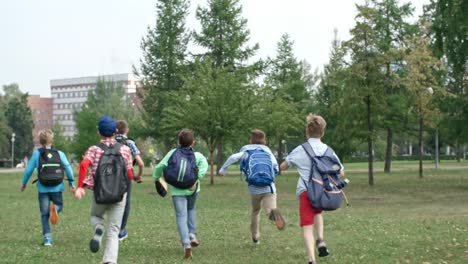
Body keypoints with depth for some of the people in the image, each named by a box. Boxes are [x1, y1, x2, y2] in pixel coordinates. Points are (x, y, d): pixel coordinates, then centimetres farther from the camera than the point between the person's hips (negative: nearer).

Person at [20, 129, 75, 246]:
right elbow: (68, 168, 0)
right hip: (57, 188, 1)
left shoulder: (37, 153, 0)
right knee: (59, 205, 20)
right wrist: (71, 183, 9)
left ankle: (47, 238, 1)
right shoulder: (59, 153, 3)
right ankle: (55, 208, -18)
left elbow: (29, 169, 1)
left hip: (43, 188, 0)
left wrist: (24, 183, 15)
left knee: (44, 214, 8)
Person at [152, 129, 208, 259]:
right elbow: (204, 165, -19)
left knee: (181, 216, -3)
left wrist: (156, 178, 10)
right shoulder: (198, 155, 1)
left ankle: (186, 243, -18)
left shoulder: (172, 153, 0)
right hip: (192, 189, 1)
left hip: (177, 190, -1)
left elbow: (160, 166, -6)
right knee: (191, 210, 29)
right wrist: (196, 180, -20)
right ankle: (192, 234, 17)